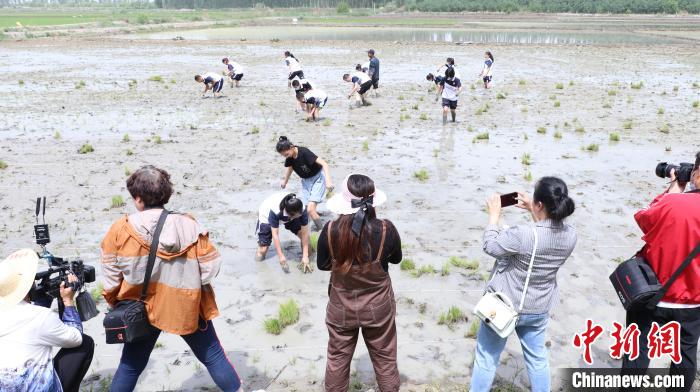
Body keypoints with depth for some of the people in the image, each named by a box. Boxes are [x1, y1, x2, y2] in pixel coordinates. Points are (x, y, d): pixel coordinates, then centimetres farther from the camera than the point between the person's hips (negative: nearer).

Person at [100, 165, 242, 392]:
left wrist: (114, 303, 12)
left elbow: (110, 277, -5)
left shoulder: (120, 230, -12)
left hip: (142, 309, 1)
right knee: (213, 356, 15)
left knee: (131, 364, 21)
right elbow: (211, 268, -12)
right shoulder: (188, 225, -13)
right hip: (187, 308, -1)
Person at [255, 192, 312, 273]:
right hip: (266, 215, -3)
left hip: (286, 216, 3)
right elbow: (275, 234, -36)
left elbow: (304, 233, -29)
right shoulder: (275, 211, -43)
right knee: (263, 250, -11)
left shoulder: (302, 210, -35)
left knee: (303, 233, -17)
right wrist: (281, 256, -37)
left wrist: (305, 256, -31)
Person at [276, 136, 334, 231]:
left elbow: (324, 163, -32)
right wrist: (284, 182, 30)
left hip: (318, 177, -7)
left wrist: (328, 180, -43)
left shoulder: (304, 152, -27)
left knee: (310, 209, -18)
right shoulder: (289, 158, -7)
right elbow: (290, 167, 16)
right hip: (306, 180, 7)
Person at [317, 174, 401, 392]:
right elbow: (396, 259, -1)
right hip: (378, 306, 0)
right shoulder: (386, 229, -21)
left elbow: (322, 265, -3)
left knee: (337, 359, 22)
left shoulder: (330, 231, -20)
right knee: (385, 359, 21)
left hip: (341, 307, 1)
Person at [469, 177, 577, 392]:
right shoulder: (571, 235, -12)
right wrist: (533, 212, 9)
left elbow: (490, 246, -16)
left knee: (486, 358, 13)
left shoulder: (523, 234, -32)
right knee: (537, 358, 25)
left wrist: (494, 214, -6)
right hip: (539, 310, 5)